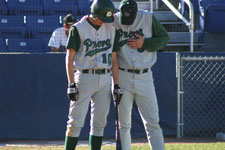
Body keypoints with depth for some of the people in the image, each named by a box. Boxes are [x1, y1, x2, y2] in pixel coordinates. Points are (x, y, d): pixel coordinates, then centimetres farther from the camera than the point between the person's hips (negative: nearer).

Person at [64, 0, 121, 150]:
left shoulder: (111, 29, 9)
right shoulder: (78, 29, -5)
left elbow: (114, 59, 11)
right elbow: (70, 57, -6)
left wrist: (116, 85, 6)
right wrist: (71, 85, -13)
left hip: (105, 79, 5)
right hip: (84, 78, -4)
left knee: (99, 123, 6)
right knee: (76, 122, -6)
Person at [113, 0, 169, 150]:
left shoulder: (148, 18, -4)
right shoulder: (113, 21, -4)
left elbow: (164, 37, 3)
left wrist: (144, 43, -12)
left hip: (144, 78, 0)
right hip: (122, 76, 0)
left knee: (152, 122, 0)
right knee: (123, 123, 5)